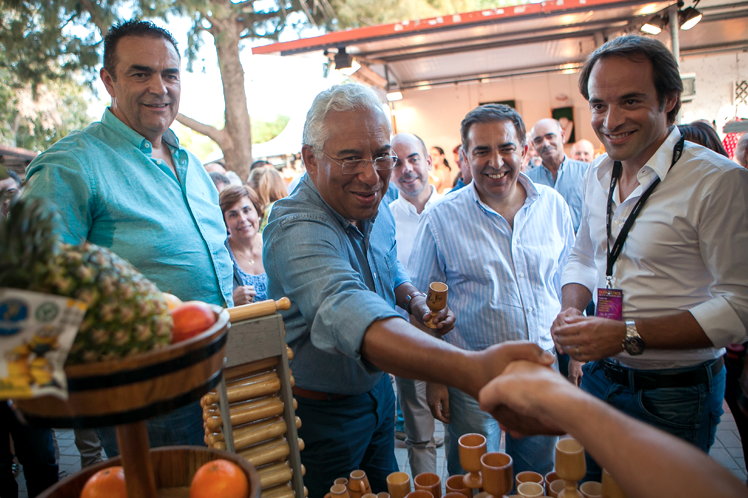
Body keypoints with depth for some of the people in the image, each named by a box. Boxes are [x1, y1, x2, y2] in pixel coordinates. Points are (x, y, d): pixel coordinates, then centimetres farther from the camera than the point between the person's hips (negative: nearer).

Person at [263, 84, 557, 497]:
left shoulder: (375, 208, -4)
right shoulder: (296, 231, -32)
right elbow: (346, 311, -52)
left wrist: (415, 301, -8)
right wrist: (473, 369, -65)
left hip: (377, 389, 7)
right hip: (322, 413, -6)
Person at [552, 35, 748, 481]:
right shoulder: (598, 175, 1)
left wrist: (629, 335, -27)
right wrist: (571, 311, -6)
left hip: (676, 398, -6)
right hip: (601, 376, 6)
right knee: (589, 484, 24)